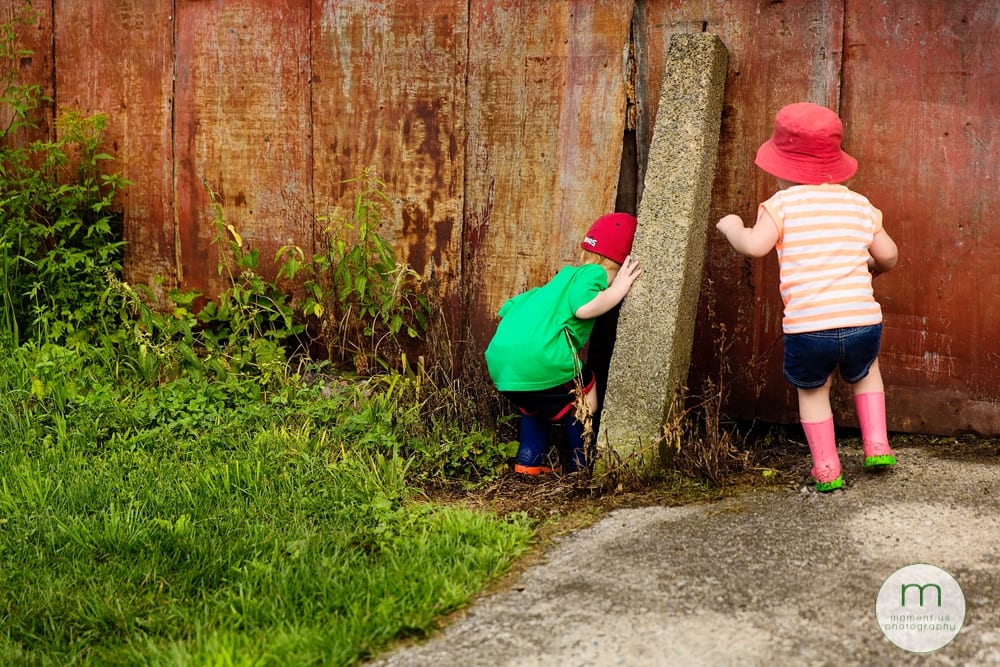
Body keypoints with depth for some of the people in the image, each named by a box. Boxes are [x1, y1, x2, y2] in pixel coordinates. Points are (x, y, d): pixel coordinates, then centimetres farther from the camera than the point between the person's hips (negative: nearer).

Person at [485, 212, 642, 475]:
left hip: (498, 358, 8)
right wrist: (616, 291, -3)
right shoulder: (592, 273, 6)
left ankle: (528, 459, 28)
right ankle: (579, 463, 20)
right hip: (539, 358, -8)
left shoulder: (562, 277, 30)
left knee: (533, 402, 34)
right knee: (584, 394, 16)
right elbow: (584, 307, -15)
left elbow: (509, 307, 33)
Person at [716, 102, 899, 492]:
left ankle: (826, 471, 24)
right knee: (865, 372, 34)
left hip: (808, 328, -3)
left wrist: (732, 226, 7)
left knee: (812, 391, 23)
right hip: (863, 323, 3)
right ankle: (877, 447, 26)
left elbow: (754, 245, -14)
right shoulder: (859, 205, 11)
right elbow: (889, 254, 10)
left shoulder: (782, 204, -1)